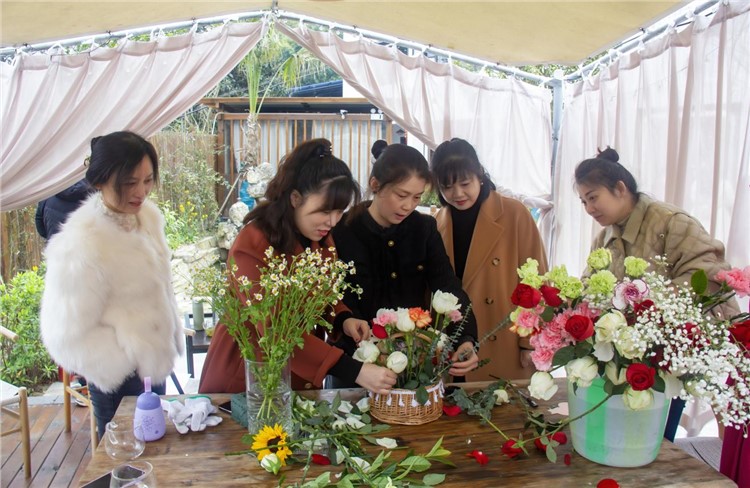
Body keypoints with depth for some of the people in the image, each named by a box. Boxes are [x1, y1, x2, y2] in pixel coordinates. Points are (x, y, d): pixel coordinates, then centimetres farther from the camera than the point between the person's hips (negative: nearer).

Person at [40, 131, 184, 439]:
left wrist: (172, 339, 12)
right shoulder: (81, 247, -27)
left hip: (154, 365, 7)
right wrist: (131, 362, -18)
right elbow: (68, 338, -21)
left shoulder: (148, 215, -3)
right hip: (121, 381, -7)